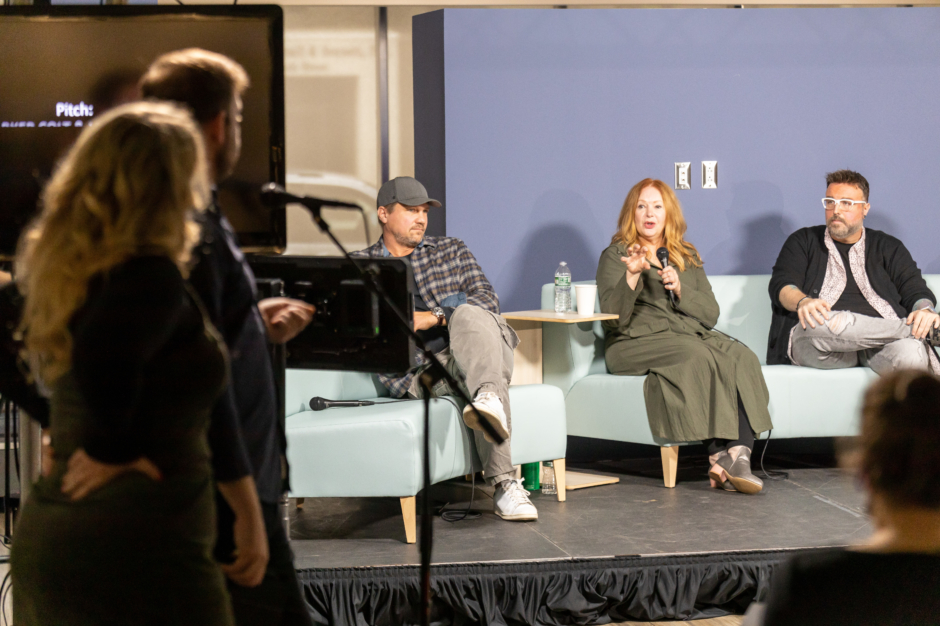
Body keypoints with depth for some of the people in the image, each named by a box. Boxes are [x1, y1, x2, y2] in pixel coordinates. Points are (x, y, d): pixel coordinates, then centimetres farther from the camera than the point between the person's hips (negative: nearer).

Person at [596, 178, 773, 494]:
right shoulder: (616, 255, 10)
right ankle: (719, 456, -37)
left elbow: (710, 314, 12)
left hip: (692, 334, 5)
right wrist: (632, 276, -20)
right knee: (699, 357, -35)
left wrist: (680, 289, -5)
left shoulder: (687, 258, 24)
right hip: (637, 342, -5)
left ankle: (739, 455, -41)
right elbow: (614, 318, -5)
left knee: (741, 358, -28)